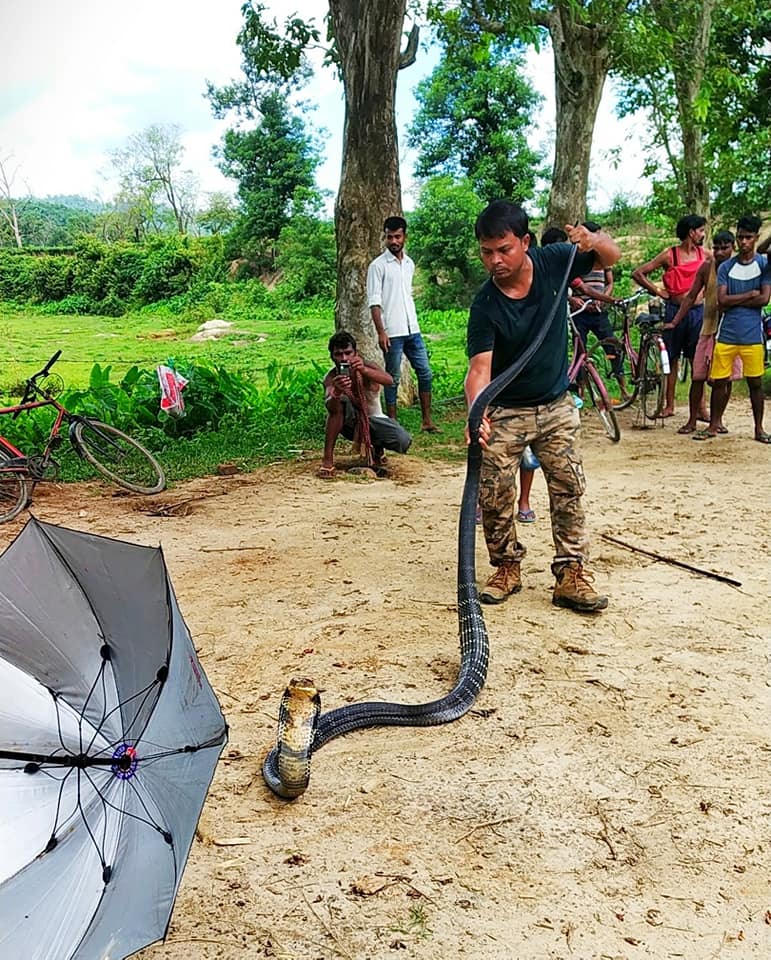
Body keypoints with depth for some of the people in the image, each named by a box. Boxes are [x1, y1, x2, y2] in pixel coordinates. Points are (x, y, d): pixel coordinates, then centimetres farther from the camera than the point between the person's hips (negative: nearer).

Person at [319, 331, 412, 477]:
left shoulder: (367, 367, -20)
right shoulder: (331, 378, -19)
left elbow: (389, 381, -41)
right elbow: (330, 407, -38)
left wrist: (364, 370, -59)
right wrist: (337, 392, -61)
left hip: (374, 420, 0)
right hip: (350, 422, 0)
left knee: (403, 441, -28)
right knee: (339, 401, -33)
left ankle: (377, 450, 9)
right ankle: (327, 458, -24)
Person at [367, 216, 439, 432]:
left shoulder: (409, 264, 14)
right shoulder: (378, 265, -5)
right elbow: (374, 302, -9)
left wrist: (413, 324, 18)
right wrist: (381, 332, -16)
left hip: (412, 330, 6)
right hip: (392, 333, -6)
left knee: (425, 372, 5)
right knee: (393, 378, 0)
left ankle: (427, 420, 13)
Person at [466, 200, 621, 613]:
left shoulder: (553, 261, -11)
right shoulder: (485, 306, -20)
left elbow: (612, 257, 4)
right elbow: (480, 367, -28)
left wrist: (594, 240, -20)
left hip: (556, 405, 2)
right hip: (505, 412, -2)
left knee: (569, 488, -1)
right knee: (494, 494, -3)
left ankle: (570, 575, 5)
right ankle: (507, 567, 17)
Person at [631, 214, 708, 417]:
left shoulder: (705, 254, 5)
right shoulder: (670, 255, -4)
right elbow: (637, 273, -4)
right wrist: (657, 291, -4)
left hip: (698, 311, 2)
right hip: (674, 311, -2)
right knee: (671, 358, 5)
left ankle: (700, 407, 10)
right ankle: (669, 405, 14)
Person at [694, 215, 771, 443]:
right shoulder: (725, 267, 6)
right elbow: (721, 301, -4)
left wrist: (734, 300, -6)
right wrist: (750, 295, -7)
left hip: (752, 334, -1)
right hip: (726, 334, 1)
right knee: (719, 381, 4)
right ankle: (713, 425, 16)